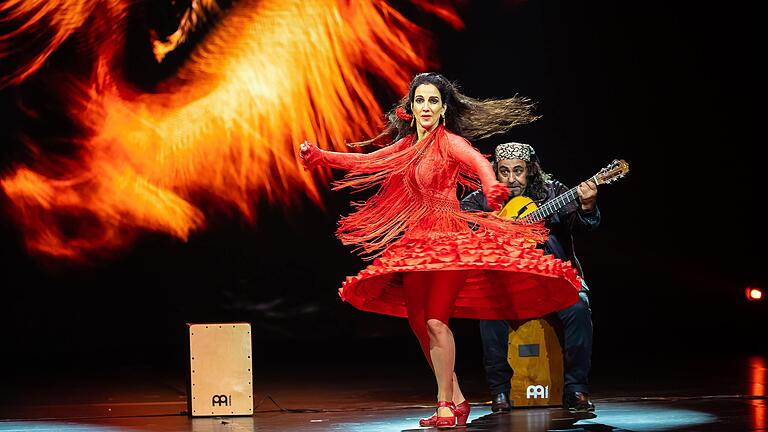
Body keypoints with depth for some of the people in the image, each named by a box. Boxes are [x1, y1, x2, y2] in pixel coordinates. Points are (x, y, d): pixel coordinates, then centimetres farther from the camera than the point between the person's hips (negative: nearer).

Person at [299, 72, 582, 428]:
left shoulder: (450, 141, -8)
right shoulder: (407, 146, 12)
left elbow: (478, 161, -28)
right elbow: (364, 162, 23)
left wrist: (492, 188, -49)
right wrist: (319, 156, 20)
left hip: (447, 238, -7)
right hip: (416, 242, 7)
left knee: (435, 320, -16)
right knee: (419, 322, 4)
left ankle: (445, 404, -7)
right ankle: (457, 400, 12)